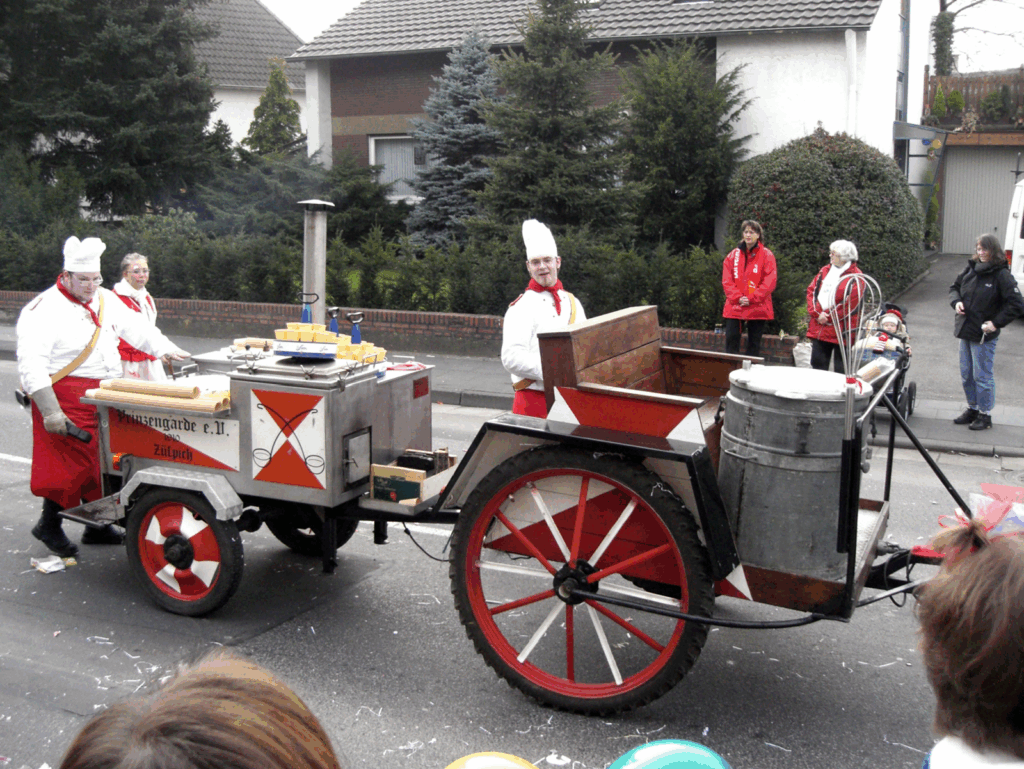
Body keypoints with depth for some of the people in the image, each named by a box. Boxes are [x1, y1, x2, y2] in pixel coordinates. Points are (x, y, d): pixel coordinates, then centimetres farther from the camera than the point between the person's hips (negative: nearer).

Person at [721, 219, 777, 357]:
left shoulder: (767, 255, 1)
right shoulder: (733, 255, 10)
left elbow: (769, 282, -6)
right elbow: (726, 280, 4)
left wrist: (751, 299, -14)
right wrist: (737, 298, -11)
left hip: (758, 308, -2)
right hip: (734, 308, 2)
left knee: (754, 345, 5)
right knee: (731, 341, -1)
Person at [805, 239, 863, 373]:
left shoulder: (855, 276, -6)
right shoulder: (825, 271, 14)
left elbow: (851, 303, -14)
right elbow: (811, 291, 10)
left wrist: (828, 317, -13)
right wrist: (816, 313, -6)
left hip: (841, 331, -6)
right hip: (819, 330, 6)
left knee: (841, 370, 0)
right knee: (817, 363, 10)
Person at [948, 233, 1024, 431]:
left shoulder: (1001, 275, -13)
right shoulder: (971, 269, 4)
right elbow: (955, 287, 19)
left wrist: (996, 322, -16)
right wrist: (956, 301, -2)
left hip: (984, 335, -6)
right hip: (965, 332, 6)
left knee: (982, 376, 2)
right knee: (966, 375, 15)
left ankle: (985, 415, 14)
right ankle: (972, 409, 30)